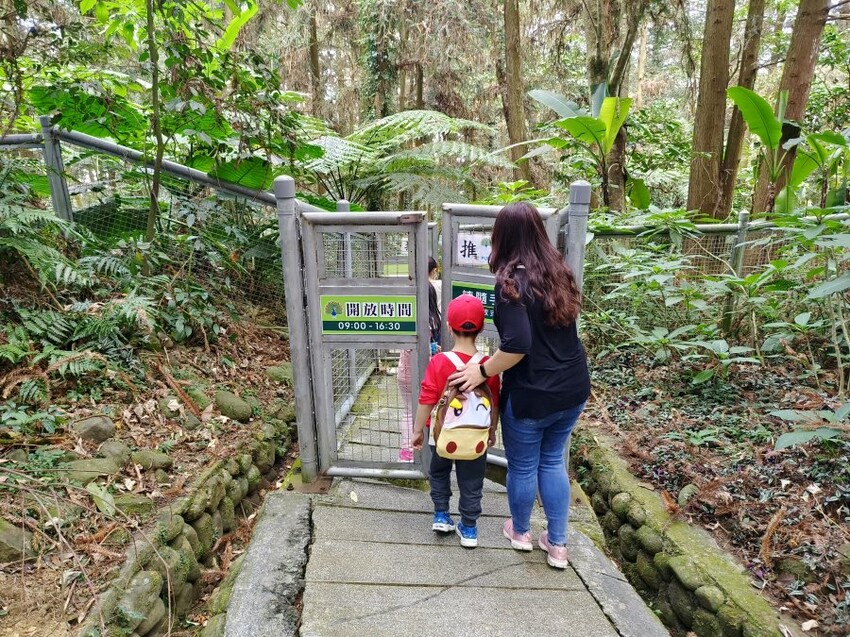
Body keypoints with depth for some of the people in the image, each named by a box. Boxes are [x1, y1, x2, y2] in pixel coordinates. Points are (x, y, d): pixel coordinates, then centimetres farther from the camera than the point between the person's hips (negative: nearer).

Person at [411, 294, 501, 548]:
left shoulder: (438, 362, -17)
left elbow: (426, 401, -14)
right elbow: (494, 405, -4)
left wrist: (418, 430, -1)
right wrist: (492, 431, 12)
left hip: (442, 433, 0)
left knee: (439, 473, 25)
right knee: (471, 482, 14)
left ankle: (441, 515, 28)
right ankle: (469, 529, 23)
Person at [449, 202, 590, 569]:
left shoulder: (511, 281, -19)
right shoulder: (558, 272, 2)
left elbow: (517, 344, -28)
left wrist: (482, 371, -15)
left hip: (532, 395, -6)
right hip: (573, 388, 6)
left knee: (522, 467, 16)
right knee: (553, 462, 21)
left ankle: (520, 532, 39)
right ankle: (557, 545, 30)